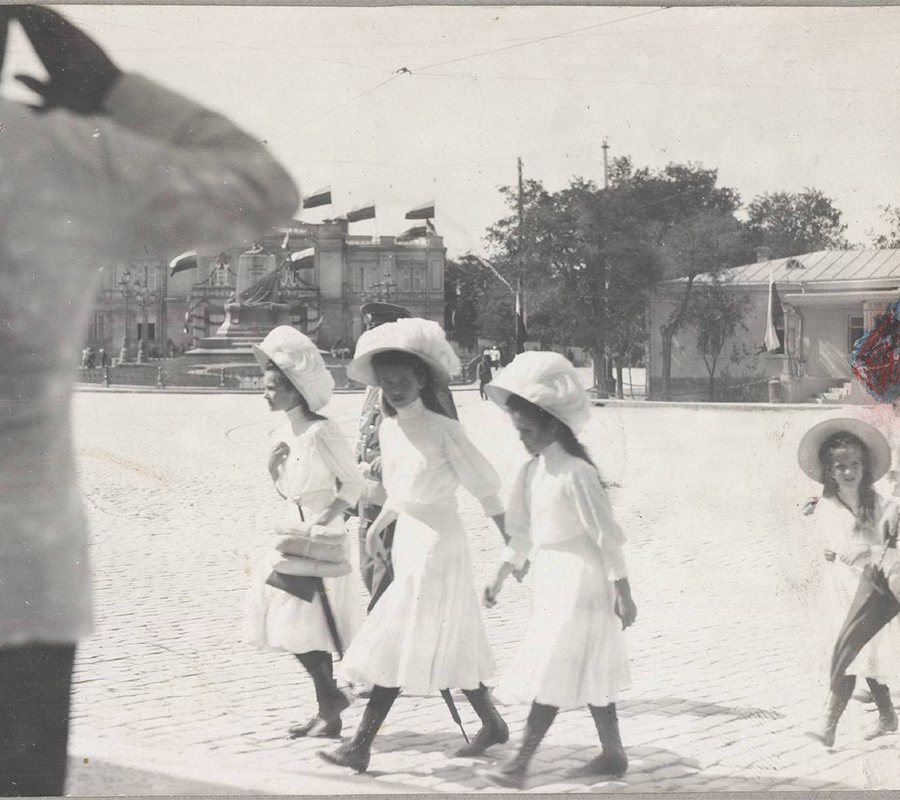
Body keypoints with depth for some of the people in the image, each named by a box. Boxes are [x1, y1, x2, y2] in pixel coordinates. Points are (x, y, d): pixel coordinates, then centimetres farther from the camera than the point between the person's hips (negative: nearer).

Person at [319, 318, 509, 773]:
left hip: (436, 546, -8)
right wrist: (378, 525, 15)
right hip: (408, 542, 8)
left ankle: (360, 746, -3)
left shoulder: (443, 430, -17)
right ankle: (492, 725, 30)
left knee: (397, 644, -7)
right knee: (449, 646, 15)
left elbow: (485, 488, -12)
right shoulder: (388, 428, 5)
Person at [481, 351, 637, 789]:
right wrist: (500, 576, 17)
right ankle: (613, 754, 24)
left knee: (553, 673, -7)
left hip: (579, 583, -9)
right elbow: (521, 531, 17)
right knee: (588, 673, 14)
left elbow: (607, 535, -16)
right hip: (553, 583, 9)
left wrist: (624, 593, -15)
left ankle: (521, 761, -5)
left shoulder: (574, 474, -18)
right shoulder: (532, 472, 8)